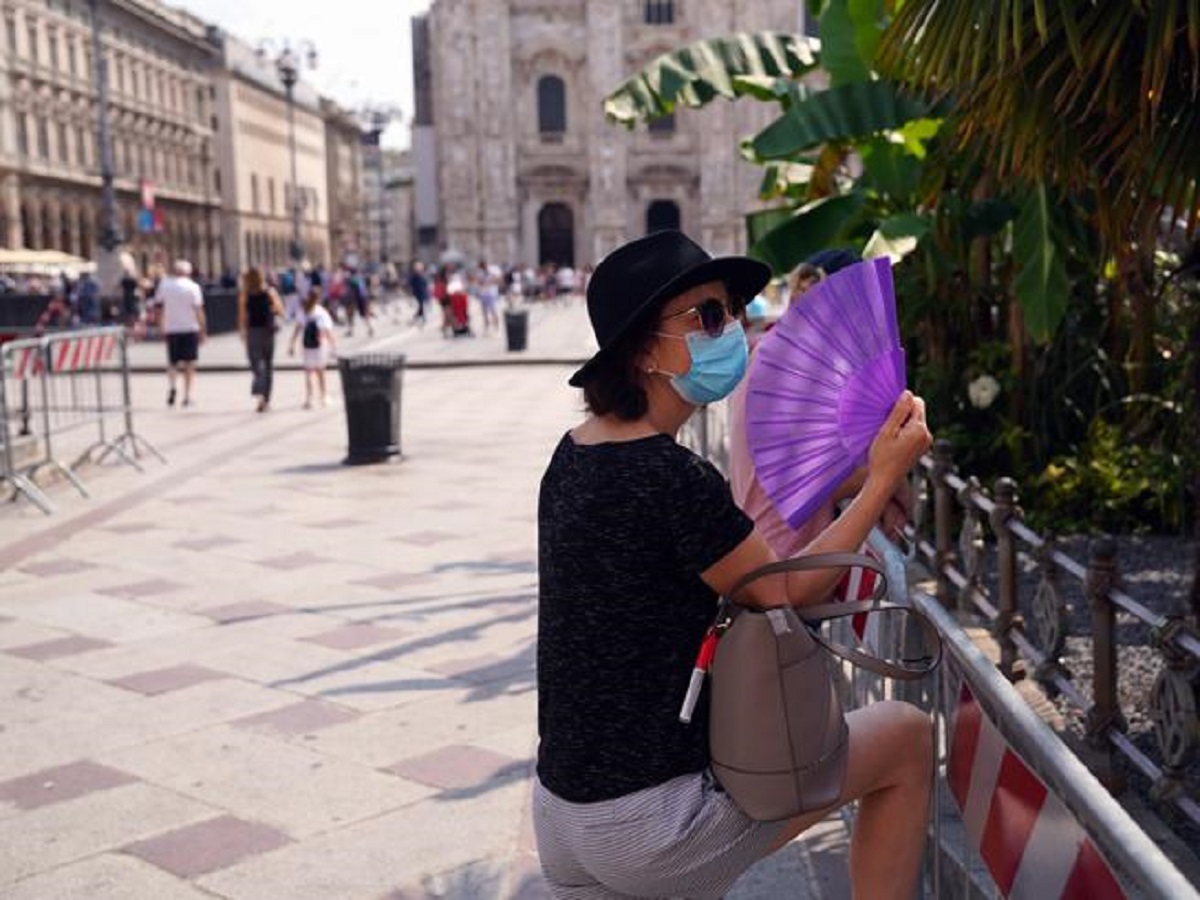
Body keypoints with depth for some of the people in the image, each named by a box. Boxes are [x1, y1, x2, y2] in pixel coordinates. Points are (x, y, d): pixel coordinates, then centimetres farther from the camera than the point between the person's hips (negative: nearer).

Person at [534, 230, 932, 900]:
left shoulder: (575, 455, 5)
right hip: (648, 829, -8)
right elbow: (784, 594, -9)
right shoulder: (669, 478, -23)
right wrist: (885, 477, -4)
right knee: (907, 737, 7)